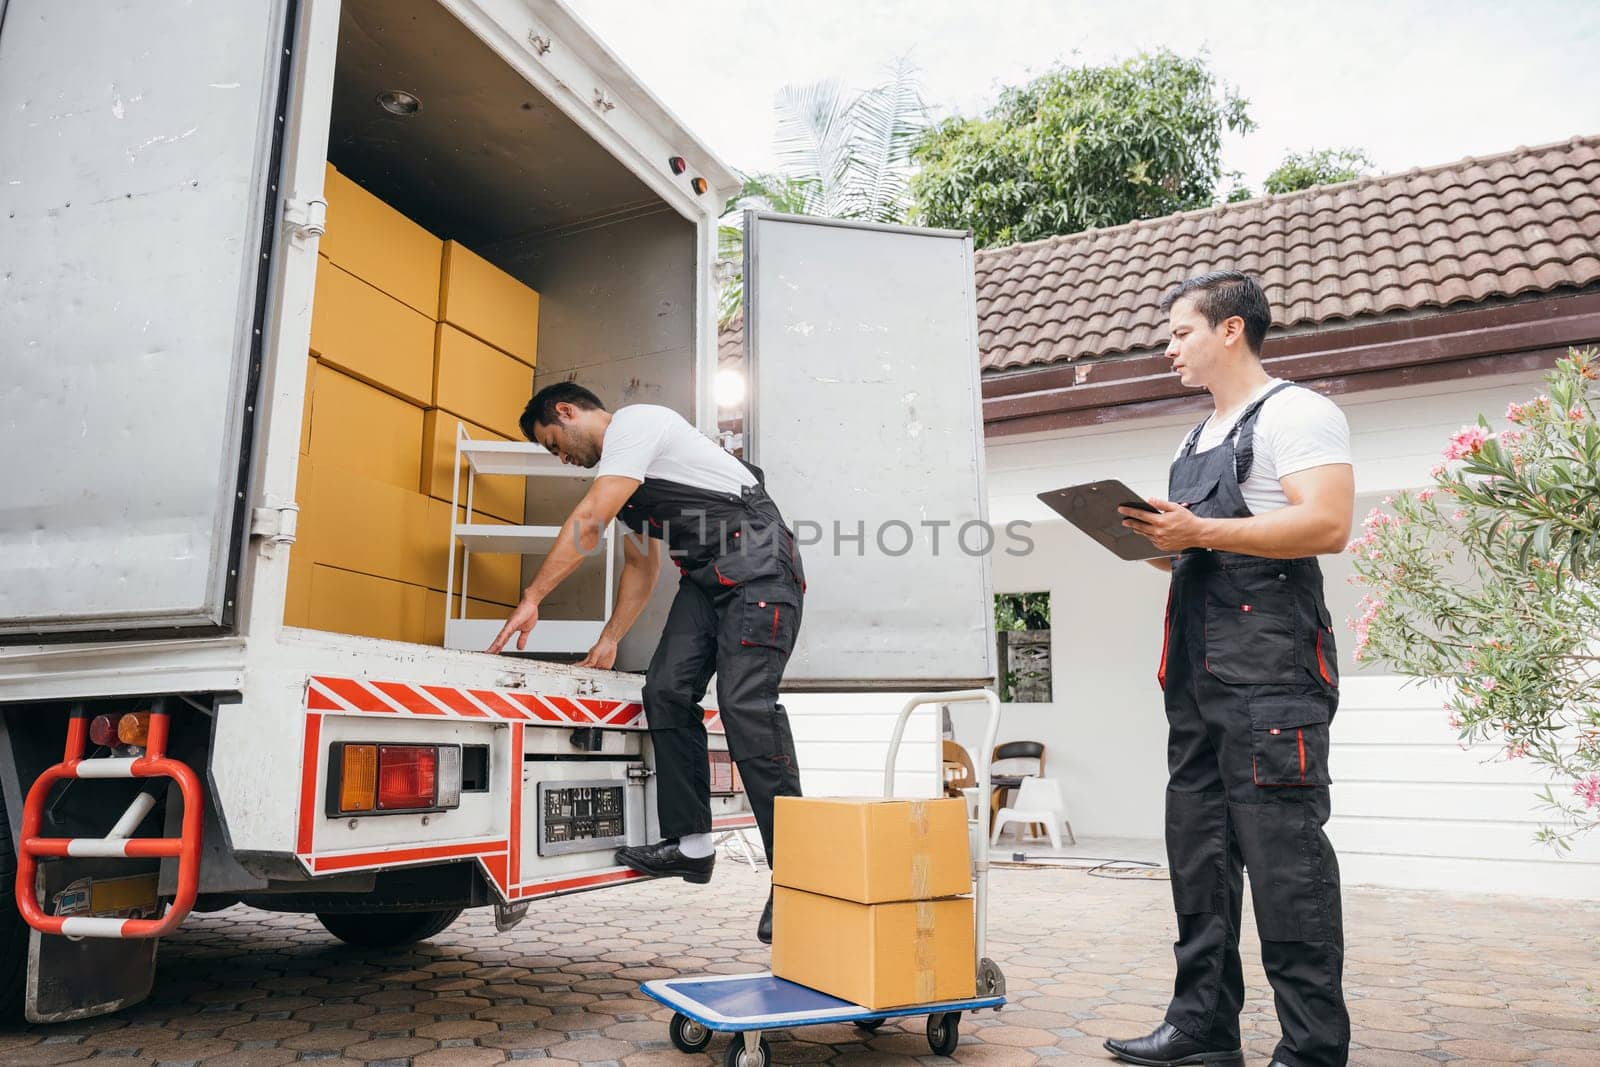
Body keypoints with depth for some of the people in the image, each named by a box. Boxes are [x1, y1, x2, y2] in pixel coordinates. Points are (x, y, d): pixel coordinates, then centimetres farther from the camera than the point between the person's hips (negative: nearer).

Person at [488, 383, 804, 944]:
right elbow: (641, 567, 27)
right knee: (666, 690, -4)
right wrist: (608, 641, 21)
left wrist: (531, 597, -12)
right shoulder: (615, 468, 23)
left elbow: (589, 521, -16)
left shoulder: (634, 422, -8)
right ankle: (690, 843, 1)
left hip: (757, 565, -10)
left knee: (745, 704, -18)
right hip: (705, 578, 10)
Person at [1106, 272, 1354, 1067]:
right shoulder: (1196, 441, 23)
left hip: (1270, 661, -9)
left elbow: (1326, 525, -16)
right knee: (1198, 847, 9)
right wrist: (1158, 543, 8)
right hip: (1198, 669, 9)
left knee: (1283, 851, -7)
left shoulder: (1295, 412, -3)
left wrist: (1200, 531, -20)